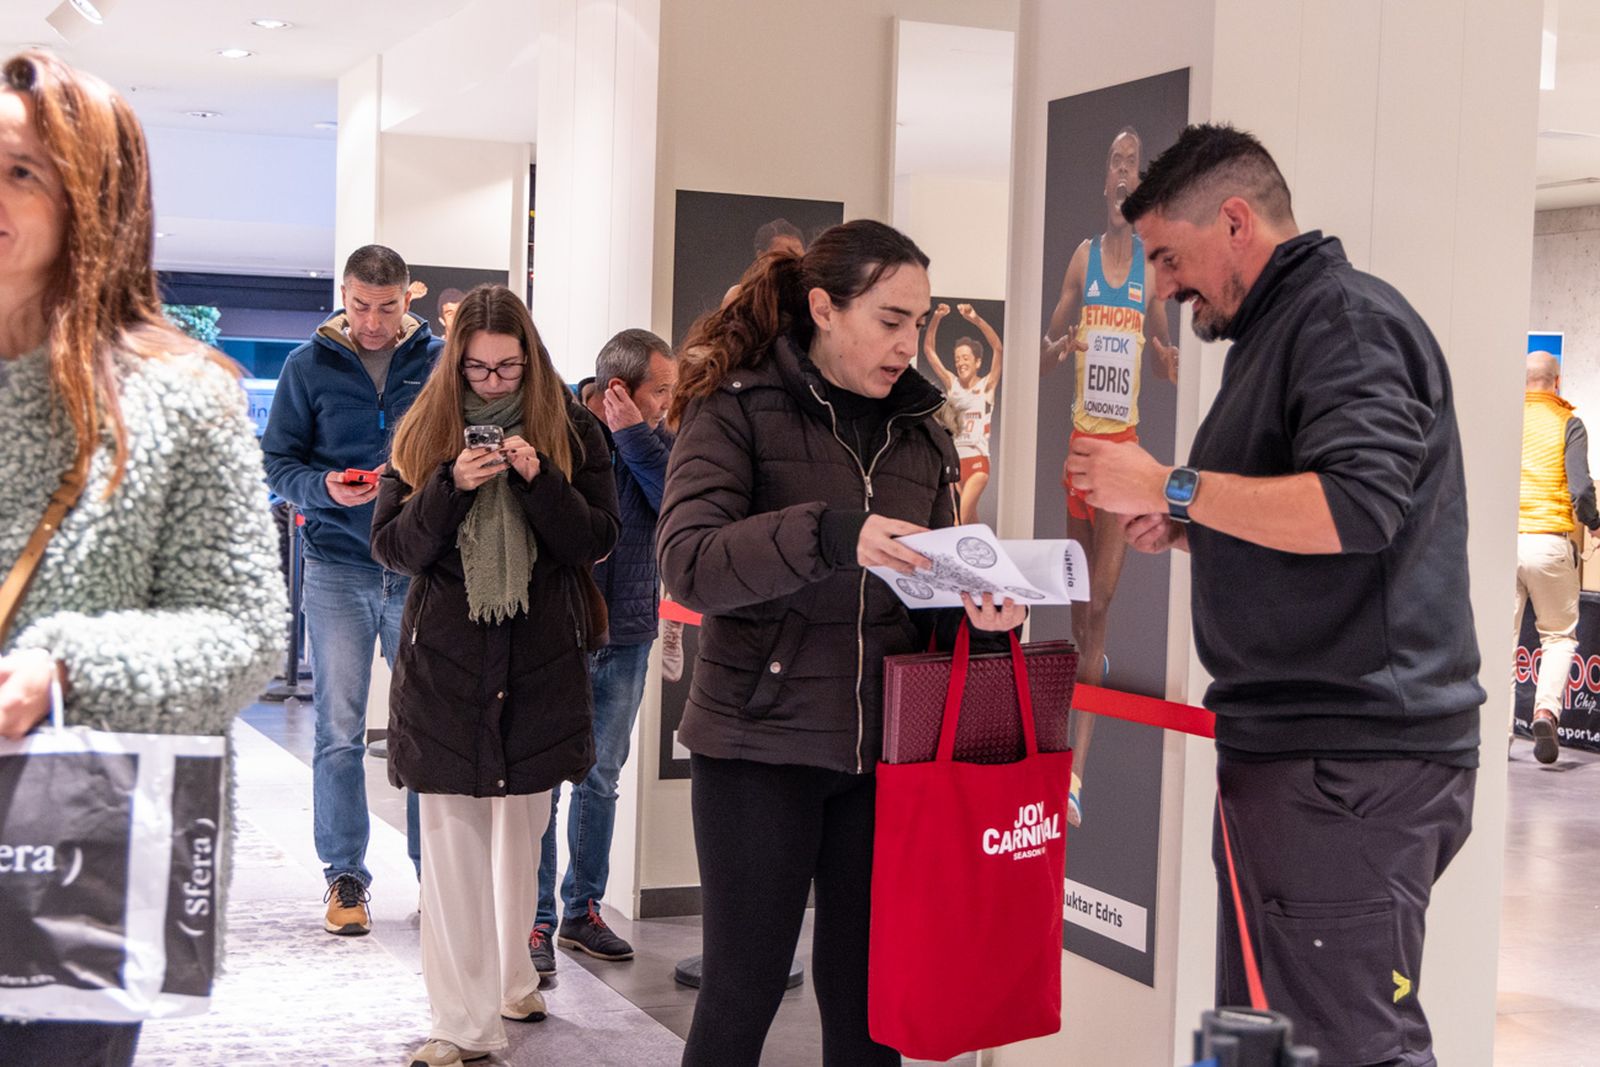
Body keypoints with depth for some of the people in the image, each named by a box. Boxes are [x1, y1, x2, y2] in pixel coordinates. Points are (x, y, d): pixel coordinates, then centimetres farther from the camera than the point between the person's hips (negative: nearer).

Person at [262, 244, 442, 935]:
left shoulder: (440, 361, 4)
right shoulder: (308, 365, 5)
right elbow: (278, 462, 6)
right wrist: (325, 489, -14)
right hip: (337, 569, 0)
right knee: (339, 733, 4)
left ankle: (433, 870, 14)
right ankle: (344, 875, 15)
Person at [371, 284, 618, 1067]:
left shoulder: (570, 431, 3)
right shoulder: (422, 432, 4)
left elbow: (598, 541, -1)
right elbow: (389, 546, 0)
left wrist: (540, 479, -16)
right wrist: (451, 487, -17)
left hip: (541, 660, 1)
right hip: (445, 661, -1)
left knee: (522, 830, 13)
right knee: (453, 840, -4)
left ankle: (511, 980, 31)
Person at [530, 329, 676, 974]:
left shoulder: (654, 441, 6)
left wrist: (634, 437, -13)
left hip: (626, 637, 5)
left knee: (601, 780, 13)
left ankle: (582, 910, 23)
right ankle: (535, 921, 6)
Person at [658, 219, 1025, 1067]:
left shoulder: (921, 430, 11)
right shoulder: (735, 408, -4)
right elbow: (687, 561, -19)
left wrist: (973, 608, -7)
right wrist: (829, 534, -32)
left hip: (884, 750, 5)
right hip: (761, 745, -4)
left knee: (862, 995, 11)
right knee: (742, 992, 3)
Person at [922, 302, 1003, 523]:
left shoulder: (987, 386, -1)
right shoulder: (952, 384, 8)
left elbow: (998, 348, -15)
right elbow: (928, 349, 4)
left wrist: (975, 319, -26)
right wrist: (936, 318, -11)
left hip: (977, 460, -4)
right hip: (953, 459, 4)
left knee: (961, 517, -16)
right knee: (968, 517, 9)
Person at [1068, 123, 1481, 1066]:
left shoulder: (1349, 320, -10)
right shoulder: (1278, 330, 22)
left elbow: (1353, 506, -25)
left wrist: (1171, 486, -18)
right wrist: (1185, 531, 13)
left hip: (1352, 763, -10)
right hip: (1287, 748, 10)